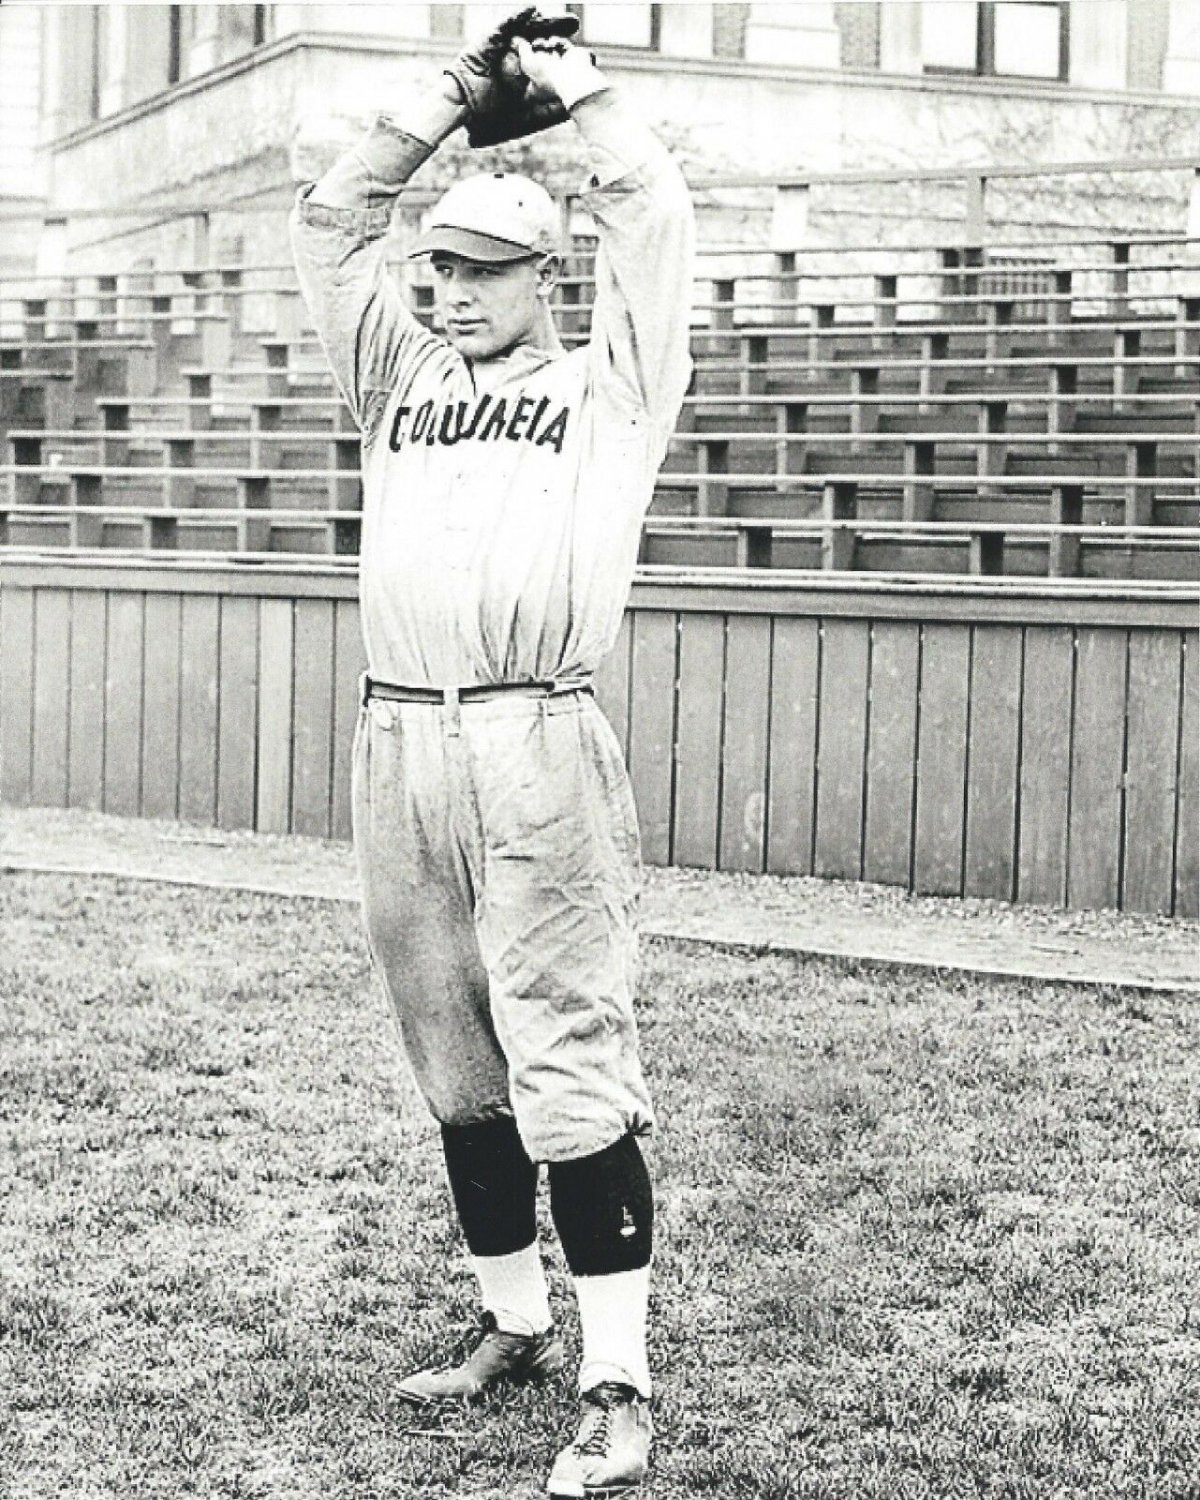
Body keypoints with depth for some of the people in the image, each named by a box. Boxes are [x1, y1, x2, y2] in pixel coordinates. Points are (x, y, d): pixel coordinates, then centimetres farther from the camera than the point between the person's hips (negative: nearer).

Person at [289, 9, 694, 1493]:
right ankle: (514, 1326, 21)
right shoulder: (402, 379, 21)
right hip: (396, 745, 5)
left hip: (537, 747, -5)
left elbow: (651, 216, 2)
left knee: (568, 1073, -9)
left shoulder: (606, 386, 9)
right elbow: (328, 224, 21)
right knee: (458, 1075, 10)